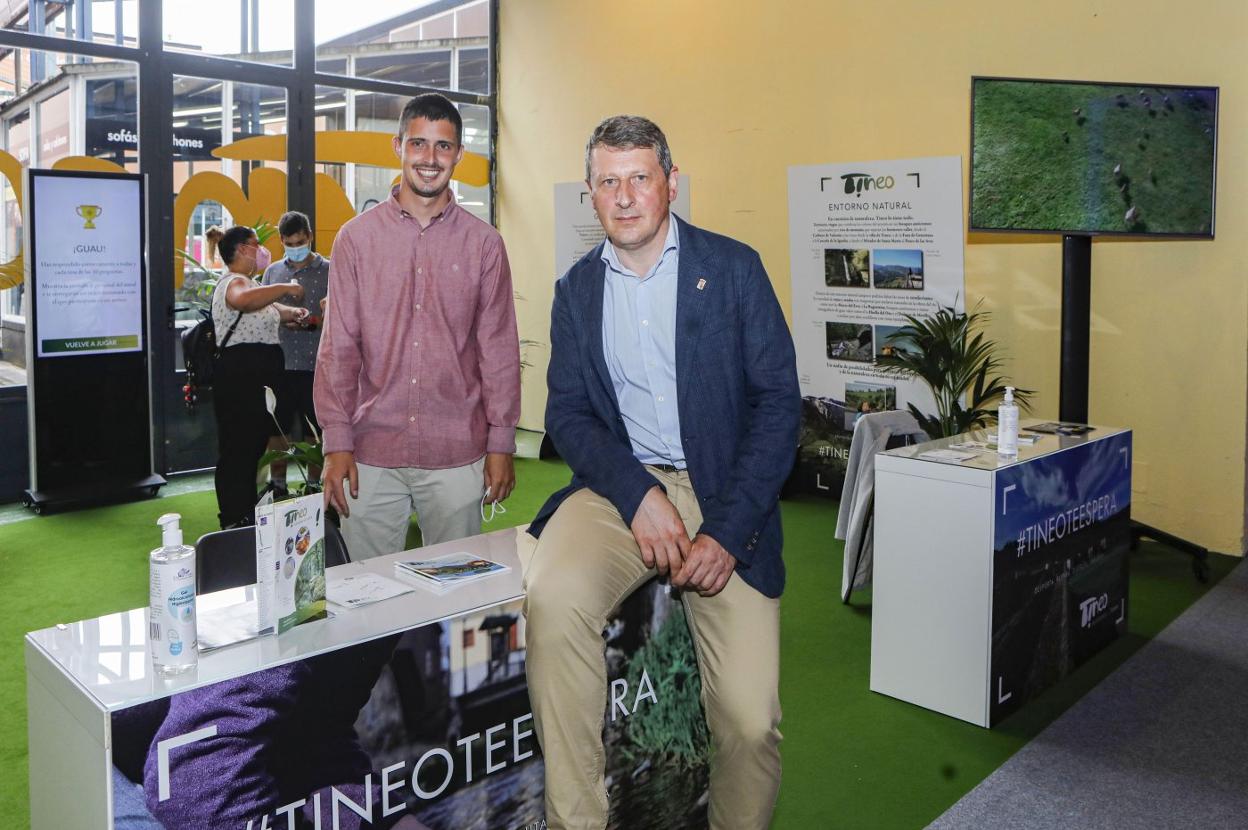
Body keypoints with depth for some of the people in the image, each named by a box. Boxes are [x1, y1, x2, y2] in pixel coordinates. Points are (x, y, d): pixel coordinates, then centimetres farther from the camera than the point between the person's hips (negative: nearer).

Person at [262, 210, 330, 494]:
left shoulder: (327, 270, 1)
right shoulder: (272, 271, 12)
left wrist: (313, 322, -20)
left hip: (315, 365, -3)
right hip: (279, 363, 3)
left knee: (316, 429, 4)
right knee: (276, 428, 8)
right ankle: (278, 485, 21)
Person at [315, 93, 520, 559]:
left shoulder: (484, 244, 3)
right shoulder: (357, 238, 3)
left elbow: (499, 349, 4)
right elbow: (338, 348, 3)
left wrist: (501, 444, 0)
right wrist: (336, 442, -3)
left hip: (457, 456, 0)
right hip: (371, 455, 0)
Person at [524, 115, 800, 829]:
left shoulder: (733, 267, 3)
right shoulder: (577, 289, 12)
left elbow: (778, 402, -3)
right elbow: (568, 414, 5)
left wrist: (728, 531, -14)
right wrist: (638, 495, -15)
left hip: (724, 498, -1)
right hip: (619, 485, 2)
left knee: (751, 720, -13)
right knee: (553, 596, -30)